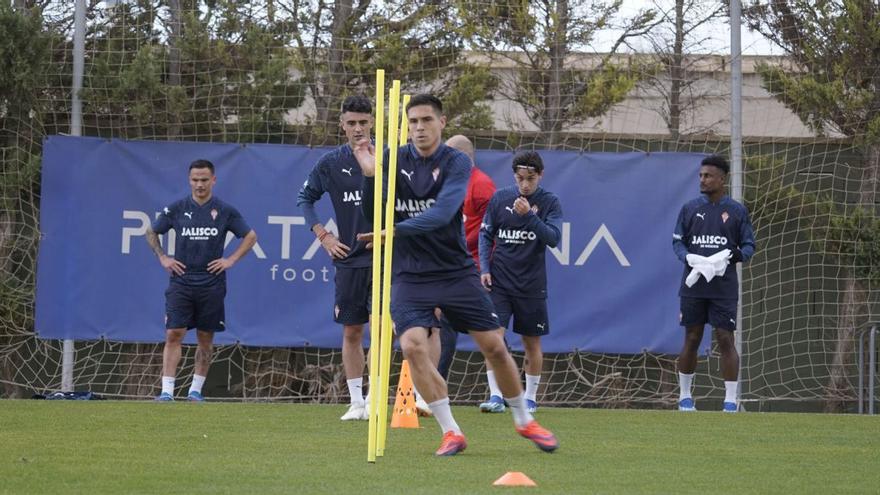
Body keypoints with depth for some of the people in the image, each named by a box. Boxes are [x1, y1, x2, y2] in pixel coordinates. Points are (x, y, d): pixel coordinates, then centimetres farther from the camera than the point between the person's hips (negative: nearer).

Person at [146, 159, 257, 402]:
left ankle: (196, 389, 17)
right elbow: (151, 232, 17)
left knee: (206, 338, 6)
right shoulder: (177, 209, 3)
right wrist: (162, 258, 6)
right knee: (173, 335, -9)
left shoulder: (225, 211, 2)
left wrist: (231, 260, 2)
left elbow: (250, 236, 12)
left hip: (211, 283, 0)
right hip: (181, 280, 0)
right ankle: (167, 390, -11)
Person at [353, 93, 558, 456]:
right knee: (412, 345, -21)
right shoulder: (394, 161, 0)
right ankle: (451, 432, -10)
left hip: (456, 272, -1)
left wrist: (397, 230, -36)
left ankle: (524, 421, 27)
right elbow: (373, 217, -3)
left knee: (494, 346, 3)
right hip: (410, 275, 1)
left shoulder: (456, 163, -9)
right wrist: (370, 175, -18)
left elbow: (442, 212, -24)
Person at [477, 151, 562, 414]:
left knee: (532, 342, 7)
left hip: (531, 285, 0)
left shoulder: (549, 202, -1)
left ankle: (530, 397, 21)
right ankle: (496, 396, -12)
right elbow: (485, 234, 9)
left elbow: (553, 238, -13)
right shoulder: (500, 198, 2)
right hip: (499, 282, 0)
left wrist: (529, 215, -25)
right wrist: (485, 269, -2)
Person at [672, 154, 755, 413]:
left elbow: (749, 245, 6)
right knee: (691, 340, 6)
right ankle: (685, 396, 19)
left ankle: (731, 401, -3)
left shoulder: (737, 211, 3)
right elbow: (677, 241, 9)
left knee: (725, 340, -6)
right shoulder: (689, 209, 7)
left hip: (724, 287, -1)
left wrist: (734, 256, -15)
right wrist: (688, 257, -12)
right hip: (693, 285, 2)